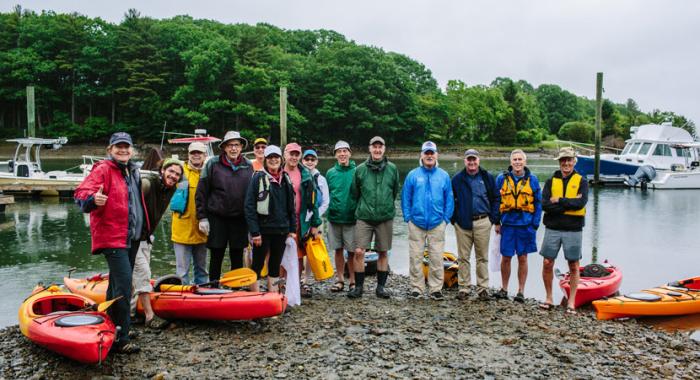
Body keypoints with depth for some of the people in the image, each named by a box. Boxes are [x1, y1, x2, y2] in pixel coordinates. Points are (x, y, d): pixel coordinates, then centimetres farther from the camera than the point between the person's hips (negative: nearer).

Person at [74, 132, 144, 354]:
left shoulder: (133, 171, 17)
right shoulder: (103, 169, -9)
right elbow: (81, 192, -23)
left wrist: (144, 230, 26)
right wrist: (92, 199, -45)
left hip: (131, 237, 9)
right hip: (112, 237, -9)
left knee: (118, 284, 19)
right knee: (123, 285, -15)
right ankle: (121, 339, -9)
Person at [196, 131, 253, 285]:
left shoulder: (248, 166, 5)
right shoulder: (212, 164, -3)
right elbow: (201, 193, -1)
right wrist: (202, 217, -5)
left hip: (240, 219, 2)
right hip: (217, 218, -2)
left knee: (237, 258, 10)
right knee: (216, 257, 7)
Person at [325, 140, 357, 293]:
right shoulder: (330, 173, 6)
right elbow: (326, 195, 14)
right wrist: (328, 211, 7)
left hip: (351, 218, -3)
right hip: (334, 217, 3)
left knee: (352, 251, 2)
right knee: (338, 250, 10)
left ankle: (353, 281, 13)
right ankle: (340, 280, 20)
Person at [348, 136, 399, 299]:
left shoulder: (392, 169, 2)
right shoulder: (360, 169, 0)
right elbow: (354, 192, 10)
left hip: (385, 218, 1)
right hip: (364, 218, -1)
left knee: (383, 253, 8)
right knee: (359, 252, -7)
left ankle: (381, 286, 20)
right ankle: (359, 287, 7)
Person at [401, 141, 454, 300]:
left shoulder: (444, 176, 6)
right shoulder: (413, 175, 3)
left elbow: (449, 199, 8)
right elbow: (405, 198, 5)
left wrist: (446, 219, 1)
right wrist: (408, 217, -1)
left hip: (437, 224, 0)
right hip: (416, 223, 0)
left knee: (436, 258, 3)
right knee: (415, 257, 3)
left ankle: (436, 289, 12)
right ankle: (416, 288, 13)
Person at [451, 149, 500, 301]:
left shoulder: (487, 178, 5)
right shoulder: (457, 179, 5)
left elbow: (495, 199, 7)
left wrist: (495, 221, 2)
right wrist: (454, 219, 0)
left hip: (482, 222, 0)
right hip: (462, 223, 0)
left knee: (482, 258, 6)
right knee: (463, 258, 5)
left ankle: (483, 288, 14)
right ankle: (463, 288, 12)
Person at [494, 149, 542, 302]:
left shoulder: (532, 179, 2)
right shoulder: (501, 178, 3)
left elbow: (538, 203, 5)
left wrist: (535, 224, -3)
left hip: (526, 224, 0)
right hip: (507, 223, 0)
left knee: (523, 258, 7)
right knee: (506, 258, 5)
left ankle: (521, 291, 17)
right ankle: (504, 289, 20)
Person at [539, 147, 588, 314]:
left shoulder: (581, 182, 3)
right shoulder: (551, 181, 7)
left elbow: (581, 203, -15)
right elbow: (544, 204, -9)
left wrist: (559, 201, -13)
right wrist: (570, 203, -14)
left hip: (573, 230, -1)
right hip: (552, 229, 2)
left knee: (574, 266, 4)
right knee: (547, 264, 2)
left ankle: (571, 302, 13)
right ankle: (549, 298, 18)